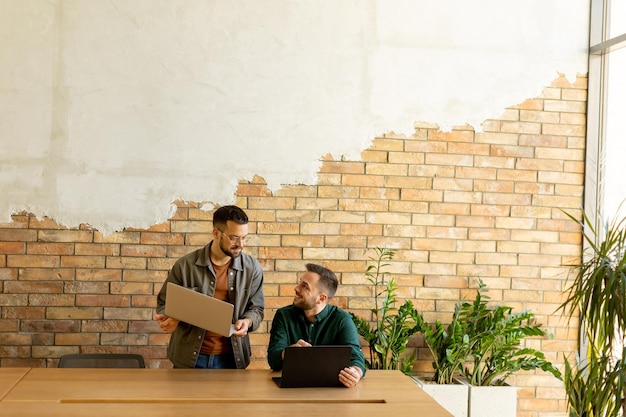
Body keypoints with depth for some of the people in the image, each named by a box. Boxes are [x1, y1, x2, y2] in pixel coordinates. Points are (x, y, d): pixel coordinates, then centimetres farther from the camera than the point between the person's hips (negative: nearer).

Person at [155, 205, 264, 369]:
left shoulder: (252, 268, -2)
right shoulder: (185, 265, -8)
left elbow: (256, 308, 7)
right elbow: (164, 303, 3)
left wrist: (247, 321, -14)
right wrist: (167, 318, -19)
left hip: (231, 358, 1)